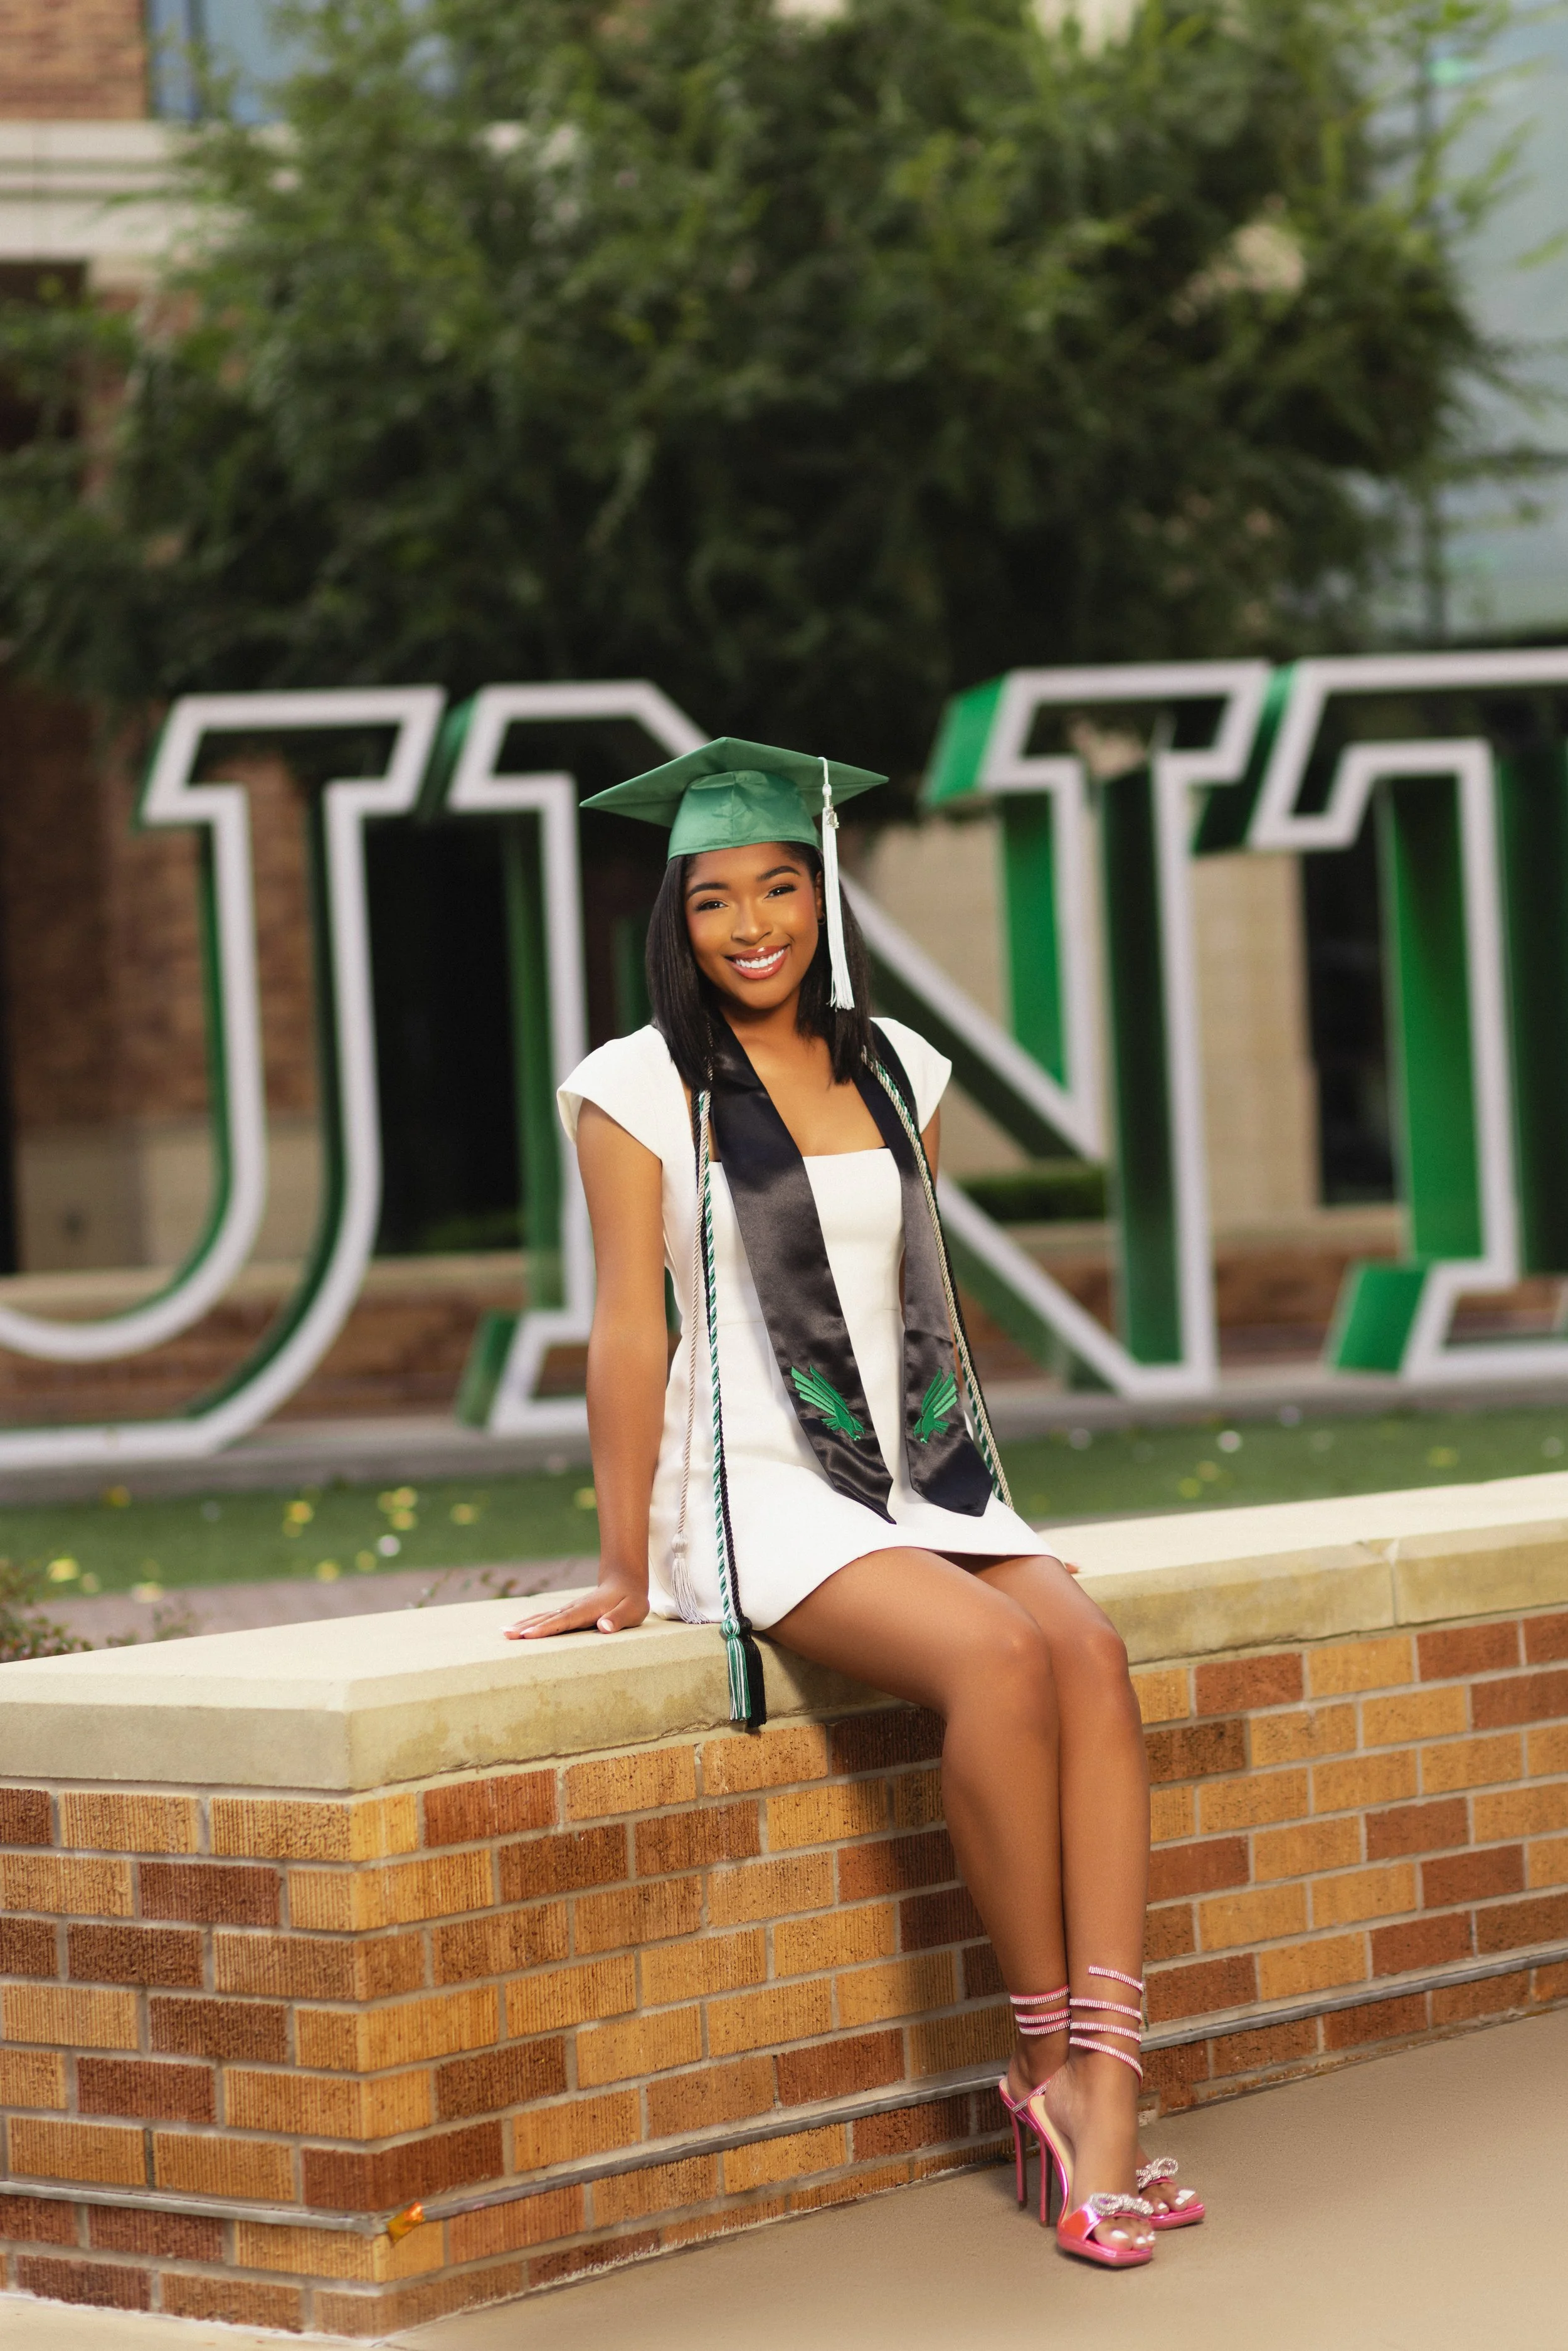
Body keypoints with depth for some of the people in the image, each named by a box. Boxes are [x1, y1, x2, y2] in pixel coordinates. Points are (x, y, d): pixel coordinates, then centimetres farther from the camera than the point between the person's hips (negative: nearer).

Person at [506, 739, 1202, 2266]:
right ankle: (1047, 2062, -19)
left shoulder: (895, 1067, 14)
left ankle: (1104, 2093, -33)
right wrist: (624, 1571, -7)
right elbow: (627, 1328, -5)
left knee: (1090, 1650, -26)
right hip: (757, 1490, -5)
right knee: (999, 1656, -31)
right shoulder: (641, 1089, -1)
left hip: (917, 1475, 5)